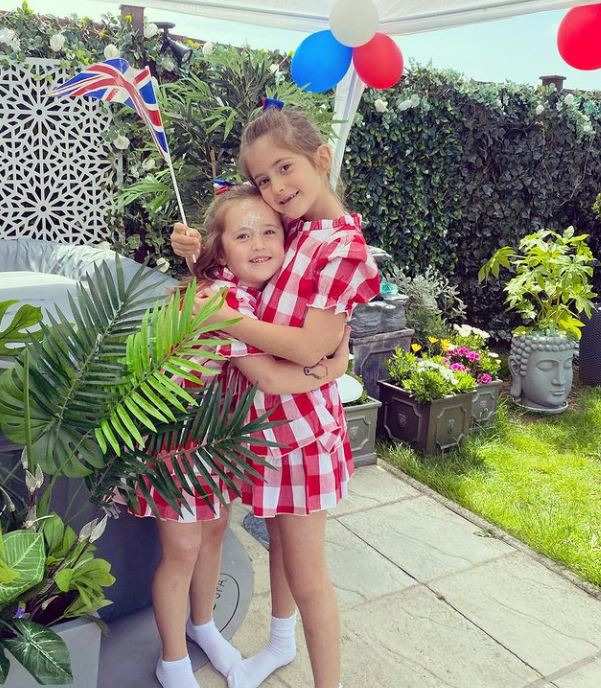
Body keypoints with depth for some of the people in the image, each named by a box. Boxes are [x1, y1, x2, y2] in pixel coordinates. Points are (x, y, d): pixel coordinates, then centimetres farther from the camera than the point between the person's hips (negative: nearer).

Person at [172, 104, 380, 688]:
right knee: (278, 538, 26)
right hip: (262, 416, 7)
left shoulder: (345, 248, -19)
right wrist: (197, 251, -4)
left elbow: (308, 348, -26)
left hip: (302, 426, -7)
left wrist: (221, 317, -23)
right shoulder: (289, 229, 3)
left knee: (306, 574, 5)